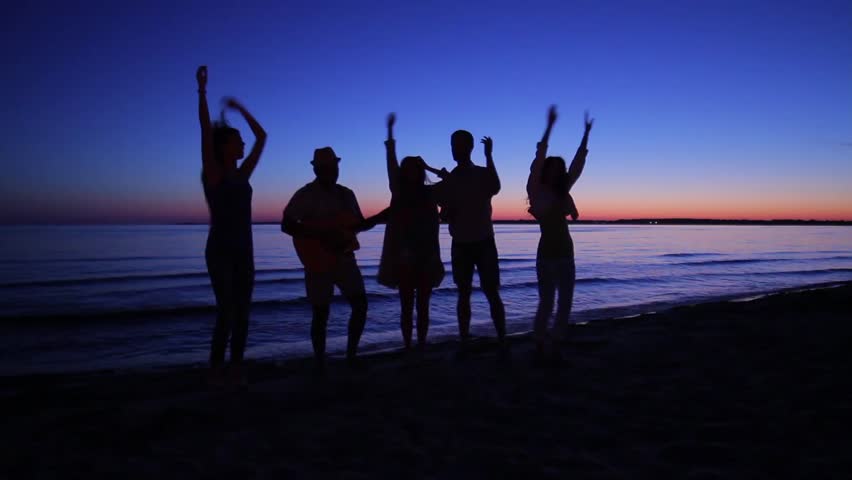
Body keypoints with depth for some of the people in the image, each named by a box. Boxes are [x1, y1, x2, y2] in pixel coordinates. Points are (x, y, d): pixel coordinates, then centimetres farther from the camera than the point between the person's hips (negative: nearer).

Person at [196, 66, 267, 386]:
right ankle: (215, 371, 4)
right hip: (220, 252, -7)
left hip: (243, 252, 7)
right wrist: (202, 90, -15)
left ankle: (235, 369, 16)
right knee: (226, 314, -9)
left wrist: (239, 108, 18)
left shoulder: (242, 175, 11)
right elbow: (206, 131, -16)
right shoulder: (213, 174, -5)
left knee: (242, 313, 7)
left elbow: (261, 136, 16)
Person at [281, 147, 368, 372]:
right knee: (321, 313, 2)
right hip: (319, 262, -5)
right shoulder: (305, 195, -7)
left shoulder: (346, 194, 12)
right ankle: (320, 363, 16)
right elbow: (287, 225, -14)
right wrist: (321, 236, -21)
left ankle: (351, 354, 18)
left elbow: (360, 223, 16)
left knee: (360, 304, 1)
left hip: (345, 258, 6)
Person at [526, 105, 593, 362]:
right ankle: (539, 347, 2)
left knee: (565, 303, 6)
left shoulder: (562, 192, 11)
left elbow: (578, 163, 14)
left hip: (565, 253, 7)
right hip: (547, 254, -7)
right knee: (547, 303, -6)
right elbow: (539, 157, -14)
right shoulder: (537, 191, -5)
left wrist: (587, 133, 14)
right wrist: (549, 126, -18)